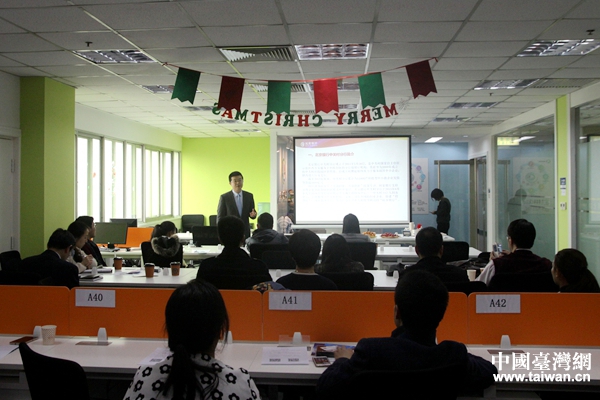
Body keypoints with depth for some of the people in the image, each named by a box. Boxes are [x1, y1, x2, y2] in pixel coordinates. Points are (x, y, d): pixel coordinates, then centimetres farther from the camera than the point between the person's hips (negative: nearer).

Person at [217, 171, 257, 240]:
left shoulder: (249, 196, 6)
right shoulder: (224, 197, -3)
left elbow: (252, 212, 12)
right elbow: (220, 218, 0)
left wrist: (253, 214, -12)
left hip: (245, 233, 2)